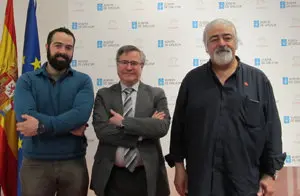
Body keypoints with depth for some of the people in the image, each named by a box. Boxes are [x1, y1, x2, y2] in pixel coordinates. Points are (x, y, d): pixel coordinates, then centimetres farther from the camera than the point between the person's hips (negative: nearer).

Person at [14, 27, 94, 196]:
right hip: (36, 163, 0)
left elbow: (82, 113, -16)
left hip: (74, 162, 1)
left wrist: (41, 126, -21)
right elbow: (26, 115, -15)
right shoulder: (27, 80, 1)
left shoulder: (83, 80, 1)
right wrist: (70, 127, -16)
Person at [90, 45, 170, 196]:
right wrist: (144, 130, -15)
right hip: (111, 176, 0)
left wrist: (123, 122, -16)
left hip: (147, 175, 0)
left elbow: (162, 127, -14)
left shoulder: (156, 94, 1)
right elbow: (101, 131, -11)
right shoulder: (104, 95, 2)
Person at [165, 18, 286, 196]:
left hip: (245, 181, 0)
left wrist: (270, 173, -1)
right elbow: (179, 127, 5)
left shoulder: (258, 80, 1)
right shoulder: (192, 80, 3)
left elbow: (272, 129, 2)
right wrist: (179, 167, 3)